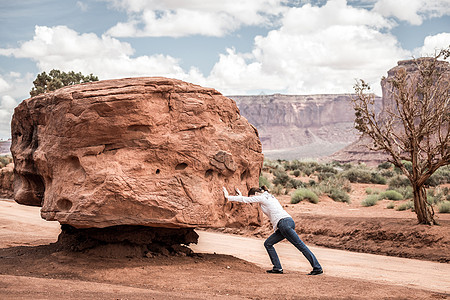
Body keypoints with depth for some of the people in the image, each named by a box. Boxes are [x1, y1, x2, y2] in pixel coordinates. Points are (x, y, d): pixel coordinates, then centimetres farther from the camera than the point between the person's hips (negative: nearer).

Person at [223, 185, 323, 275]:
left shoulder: (262, 198, 0)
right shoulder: (269, 197, 26)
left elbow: (245, 200, 4)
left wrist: (228, 197, 11)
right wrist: (241, 195, 43)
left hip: (284, 223, -9)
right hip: (286, 223, 9)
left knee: (301, 246, -10)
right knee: (268, 244, 11)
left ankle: (317, 268, -11)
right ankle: (277, 268, 7)